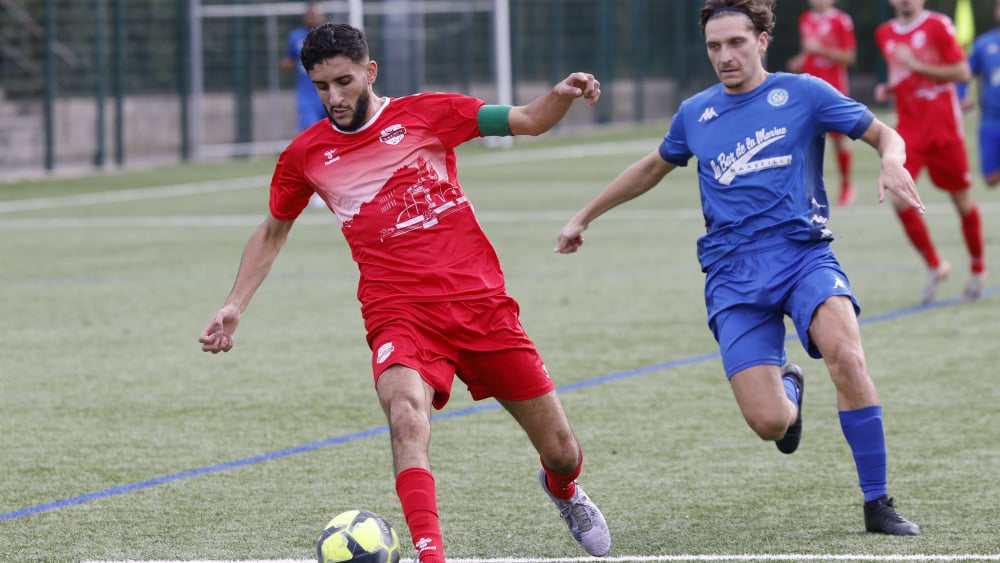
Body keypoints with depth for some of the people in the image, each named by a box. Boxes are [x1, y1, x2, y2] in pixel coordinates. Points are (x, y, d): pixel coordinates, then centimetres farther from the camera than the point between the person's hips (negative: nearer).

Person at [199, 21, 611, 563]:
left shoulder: (426, 113, 1)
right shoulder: (305, 155, 6)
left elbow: (528, 121, 3)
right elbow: (272, 232, 23)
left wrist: (560, 95, -18)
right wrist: (233, 306, 16)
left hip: (481, 303, 0)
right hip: (398, 315, 0)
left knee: (562, 452, 6)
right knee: (407, 418, -34)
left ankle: (563, 490, 43)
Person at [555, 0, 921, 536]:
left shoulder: (802, 93, 4)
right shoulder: (694, 114, 14)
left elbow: (885, 134, 8)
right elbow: (653, 167, 32)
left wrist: (892, 161, -16)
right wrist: (584, 216, 37)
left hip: (803, 254, -2)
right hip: (734, 275, 2)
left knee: (846, 356, -33)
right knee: (767, 421, -15)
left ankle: (877, 504, -20)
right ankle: (788, 385, 27)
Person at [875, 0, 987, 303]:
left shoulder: (938, 26, -7)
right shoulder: (885, 34, 10)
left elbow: (962, 72, -11)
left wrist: (917, 65, -17)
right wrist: (887, 89, 3)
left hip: (943, 127, -4)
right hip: (909, 128, 4)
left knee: (962, 200, 6)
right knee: (899, 198, -13)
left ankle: (978, 269, 26)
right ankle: (934, 266, 4)